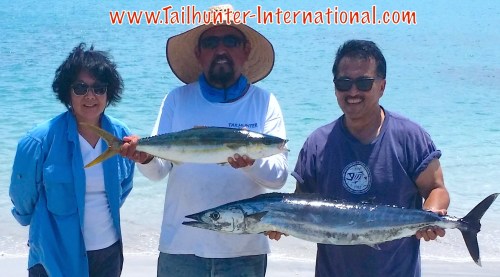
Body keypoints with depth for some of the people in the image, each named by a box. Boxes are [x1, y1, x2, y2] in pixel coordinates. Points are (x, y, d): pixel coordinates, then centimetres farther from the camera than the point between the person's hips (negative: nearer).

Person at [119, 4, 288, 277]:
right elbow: (159, 169, -3)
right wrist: (145, 157, -24)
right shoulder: (177, 99, 1)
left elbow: (278, 176, -8)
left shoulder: (264, 102, -1)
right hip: (181, 246, 1)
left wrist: (252, 162, -28)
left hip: (244, 250, 0)